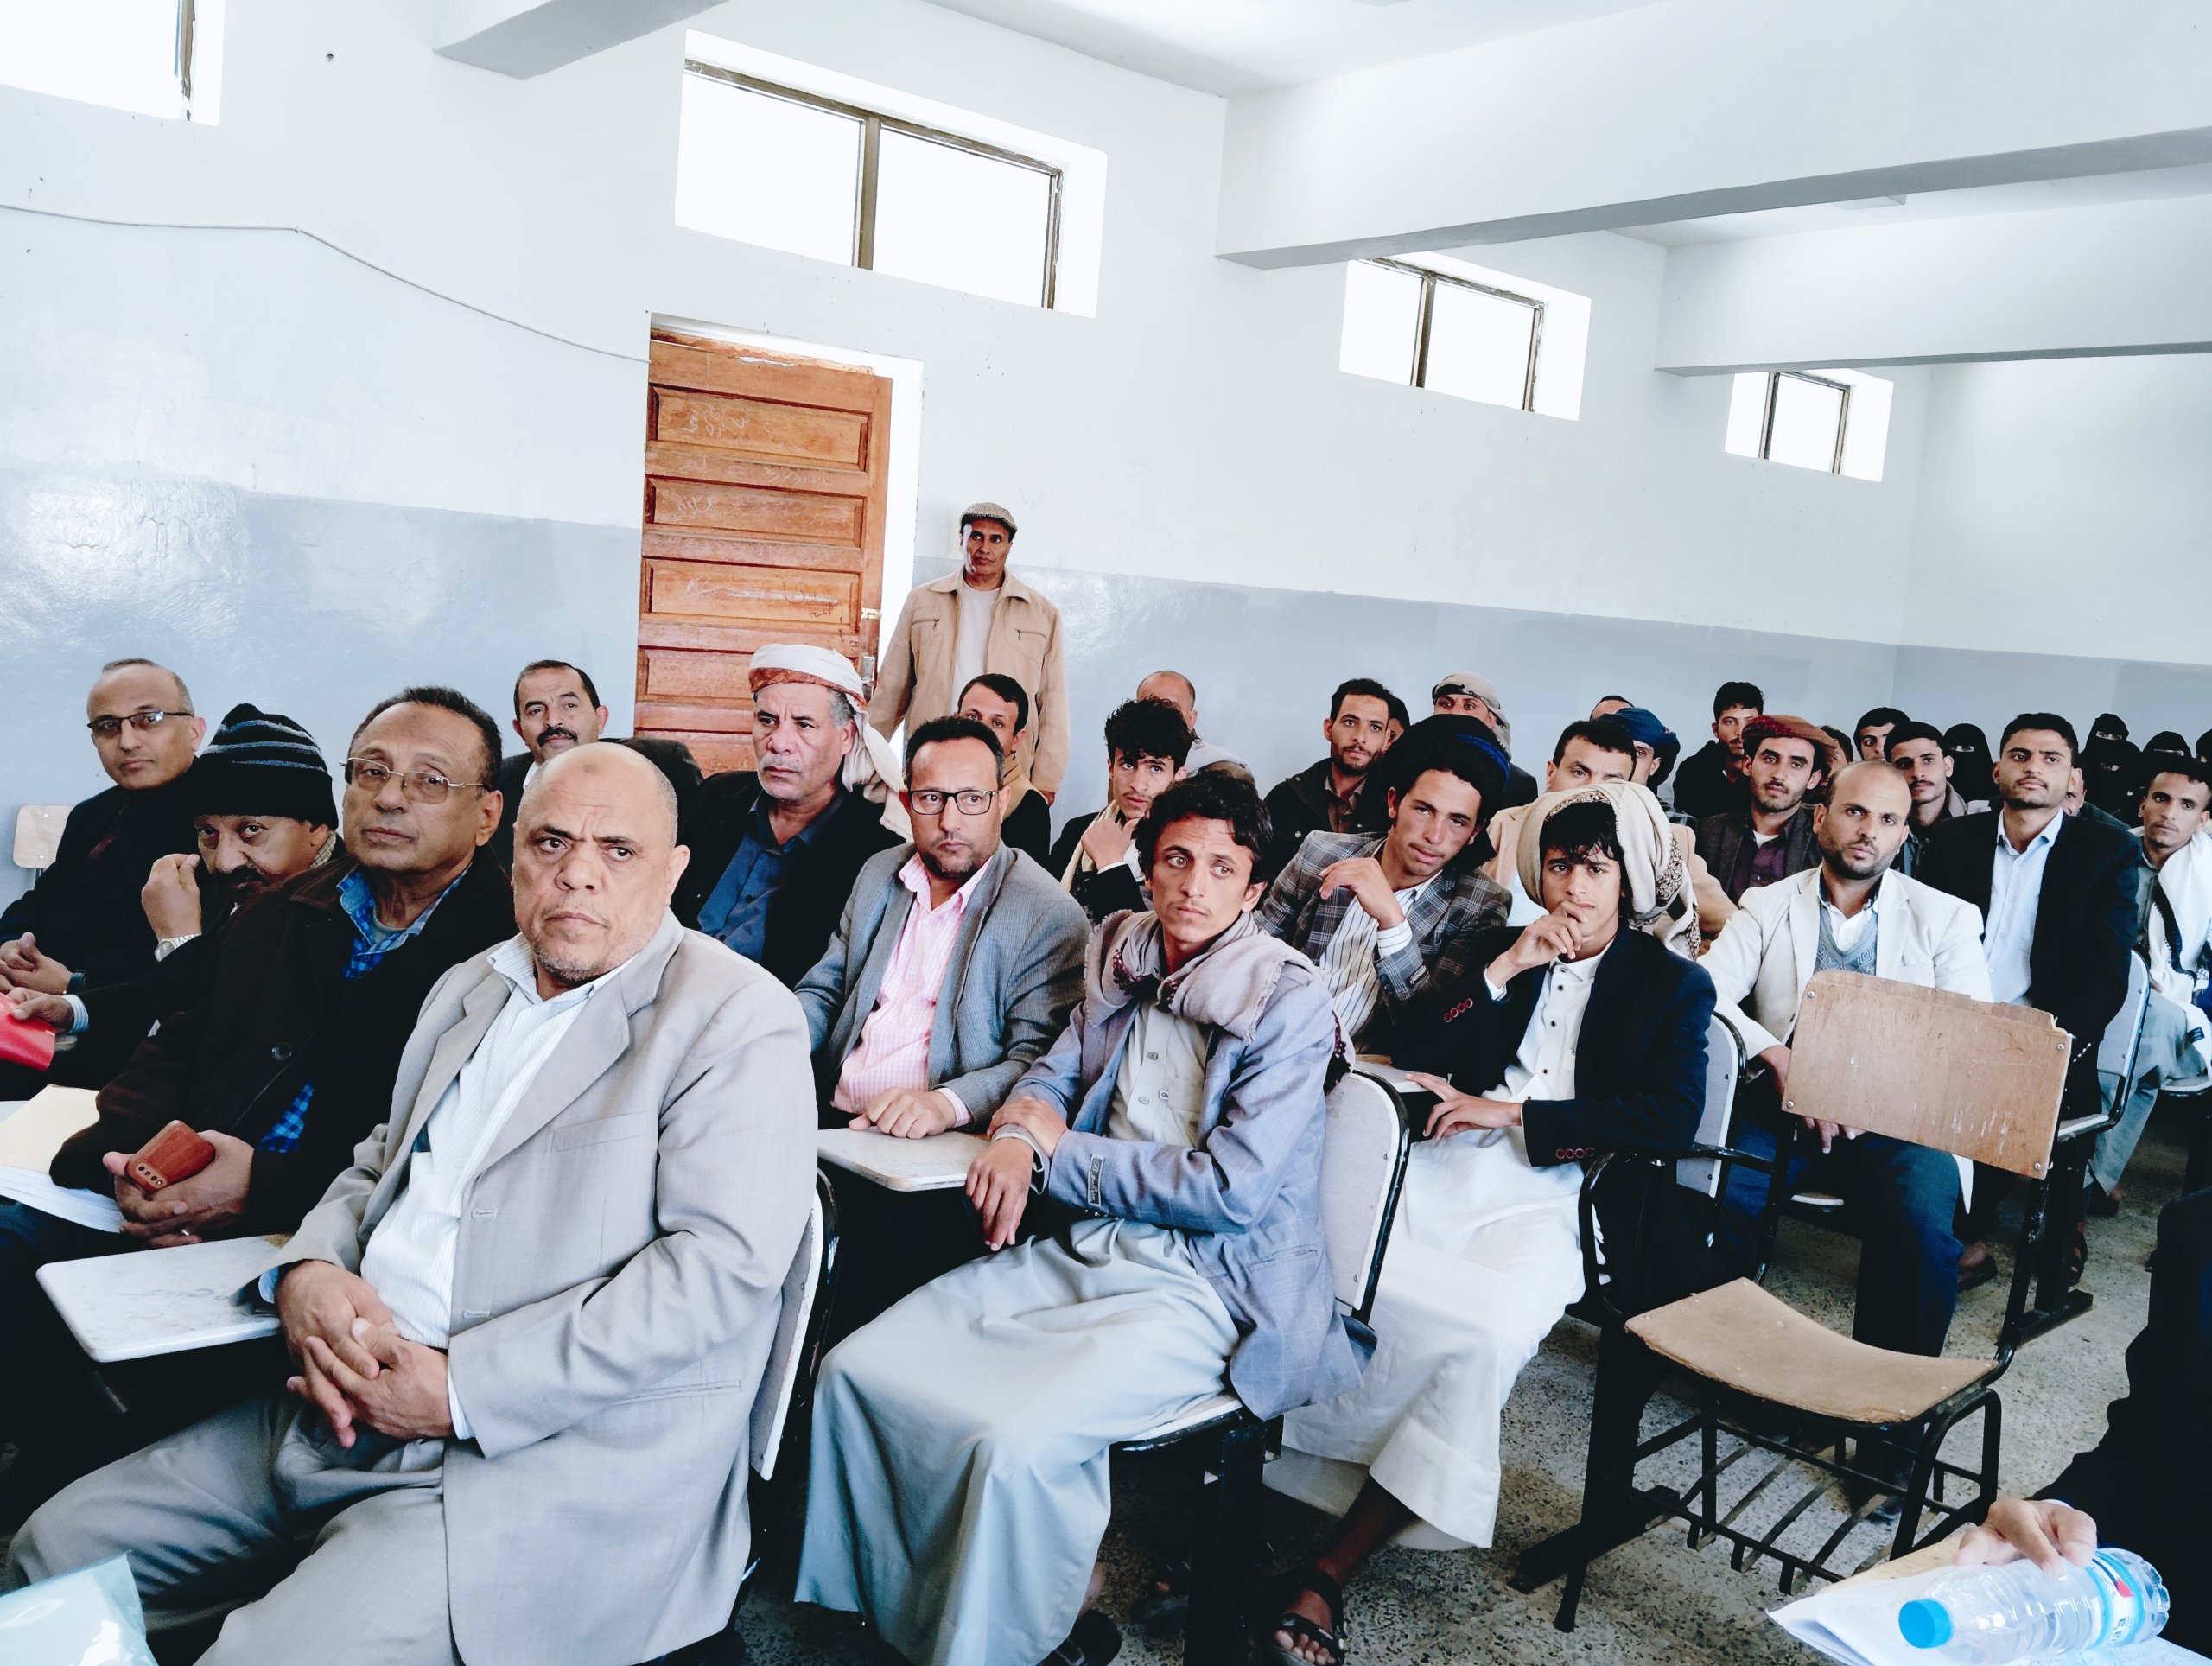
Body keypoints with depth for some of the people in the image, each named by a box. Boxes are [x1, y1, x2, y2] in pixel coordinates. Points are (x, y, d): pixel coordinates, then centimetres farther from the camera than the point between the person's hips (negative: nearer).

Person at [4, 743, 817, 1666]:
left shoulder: (736, 1017, -10)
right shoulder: (469, 988, 16)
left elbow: (723, 1263, -19)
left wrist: (462, 1391, -19)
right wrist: (305, 1271, -1)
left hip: (568, 1446, -8)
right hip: (350, 1408, 8)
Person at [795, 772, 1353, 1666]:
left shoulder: (1288, 1000, -10)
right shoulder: (1125, 960, 9)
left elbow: (1233, 1189, -17)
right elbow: (1054, 1075, 19)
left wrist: (1052, 1155, -11)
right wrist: (1021, 1129, -8)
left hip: (1204, 1283, -6)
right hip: (1081, 1249, 7)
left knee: (1014, 1440, -29)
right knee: (856, 1369, -8)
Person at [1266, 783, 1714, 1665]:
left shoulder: (1675, 986, 14)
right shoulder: (1498, 948, 23)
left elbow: (1672, 1118, -2)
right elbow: (1422, 1061, 13)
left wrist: (1510, 1111, -8)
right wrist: (1501, 973, 1)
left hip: (1546, 1200, -3)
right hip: (1441, 1168, 3)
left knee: (1492, 1332, -34)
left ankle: (1333, 1568, -26)